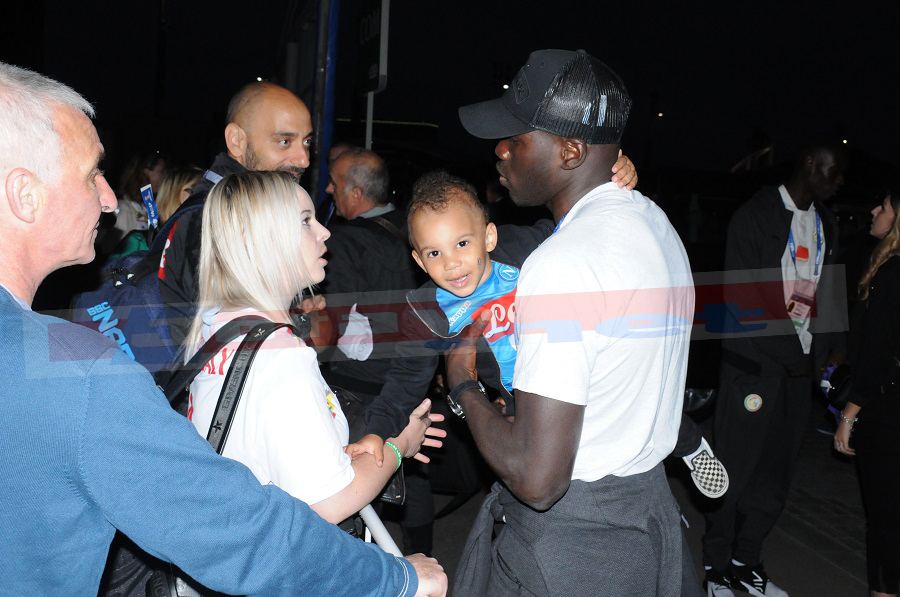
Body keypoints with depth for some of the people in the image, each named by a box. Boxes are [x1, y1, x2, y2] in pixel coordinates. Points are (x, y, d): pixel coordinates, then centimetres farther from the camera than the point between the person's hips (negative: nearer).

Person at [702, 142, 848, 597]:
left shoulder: (826, 224, 14)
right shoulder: (755, 216, -7)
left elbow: (828, 291, 16)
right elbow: (742, 295, -12)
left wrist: (834, 350, 2)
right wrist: (790, 356, -11)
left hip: (800, 367, 6)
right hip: (755, 364, -6)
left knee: (777, 474, 9)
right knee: (735, 467, 1)